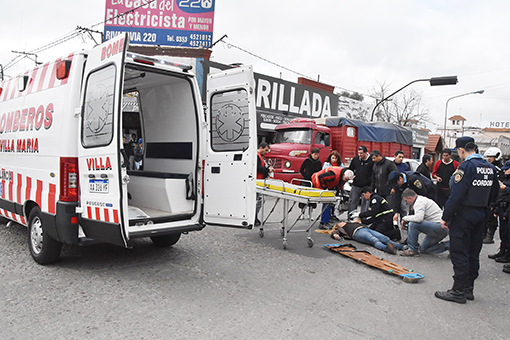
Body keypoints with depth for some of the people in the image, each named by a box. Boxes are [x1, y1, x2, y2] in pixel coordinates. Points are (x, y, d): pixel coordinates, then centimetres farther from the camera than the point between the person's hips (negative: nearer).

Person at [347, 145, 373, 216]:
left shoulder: (371, 161, -7)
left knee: (365, 202, 4)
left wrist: (369, 180, -12)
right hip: (355, 185, 4)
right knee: (352, 201, 7)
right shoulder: (355, 159, 7)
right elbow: (350, 169, 20)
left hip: (366, 186, -4)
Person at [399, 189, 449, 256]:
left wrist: (405, 218, -13)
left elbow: (419, 218, -29)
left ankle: (412, 249, -10)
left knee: (412, 224, -21)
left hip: (440, 226, -11)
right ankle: (449, 245, 12)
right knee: (424, 248, 18)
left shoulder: (419, 202, -14)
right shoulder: (422, 199, 19)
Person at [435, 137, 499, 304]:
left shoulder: (466, 166, -17)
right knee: (473, 253, 14)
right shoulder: (490, 167, 8)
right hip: (480, 215, 8)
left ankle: (458, 292, 4)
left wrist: (445, 217, -15)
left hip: (463, 215, -8)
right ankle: (468, 289, 24)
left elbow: (456, 196, -21)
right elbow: (494, 193, 16)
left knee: (459, 253, -1)